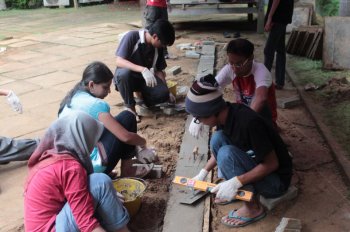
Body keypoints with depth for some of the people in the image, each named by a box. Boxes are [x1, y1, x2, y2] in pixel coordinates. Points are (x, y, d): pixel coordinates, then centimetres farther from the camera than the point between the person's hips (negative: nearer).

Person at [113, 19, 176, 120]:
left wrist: (167, 92, 2)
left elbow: (159, 70, 6)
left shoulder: (158, 47, -4)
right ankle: (130, 107, -16)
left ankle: (143, 96, 9)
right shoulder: (132, 36, -21)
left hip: (146, 78, 3)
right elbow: (119, 61, -29)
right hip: (126, 76, -3)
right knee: (124, 72, -40)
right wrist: (143, 69, -41)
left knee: (162, 93, -26)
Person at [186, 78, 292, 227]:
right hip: (255, 167, 8)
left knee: (226, 153, -27)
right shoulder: (226, 114, -7)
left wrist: (235, 182, -30)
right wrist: (203, 173, 11)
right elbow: (219, 147, 13)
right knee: (218, 138, -4)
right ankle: (238, 191, 6)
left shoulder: (248, 122, -32)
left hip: (276, 180, -8)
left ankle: (253, 208, -10)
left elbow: (272, 163, -26)